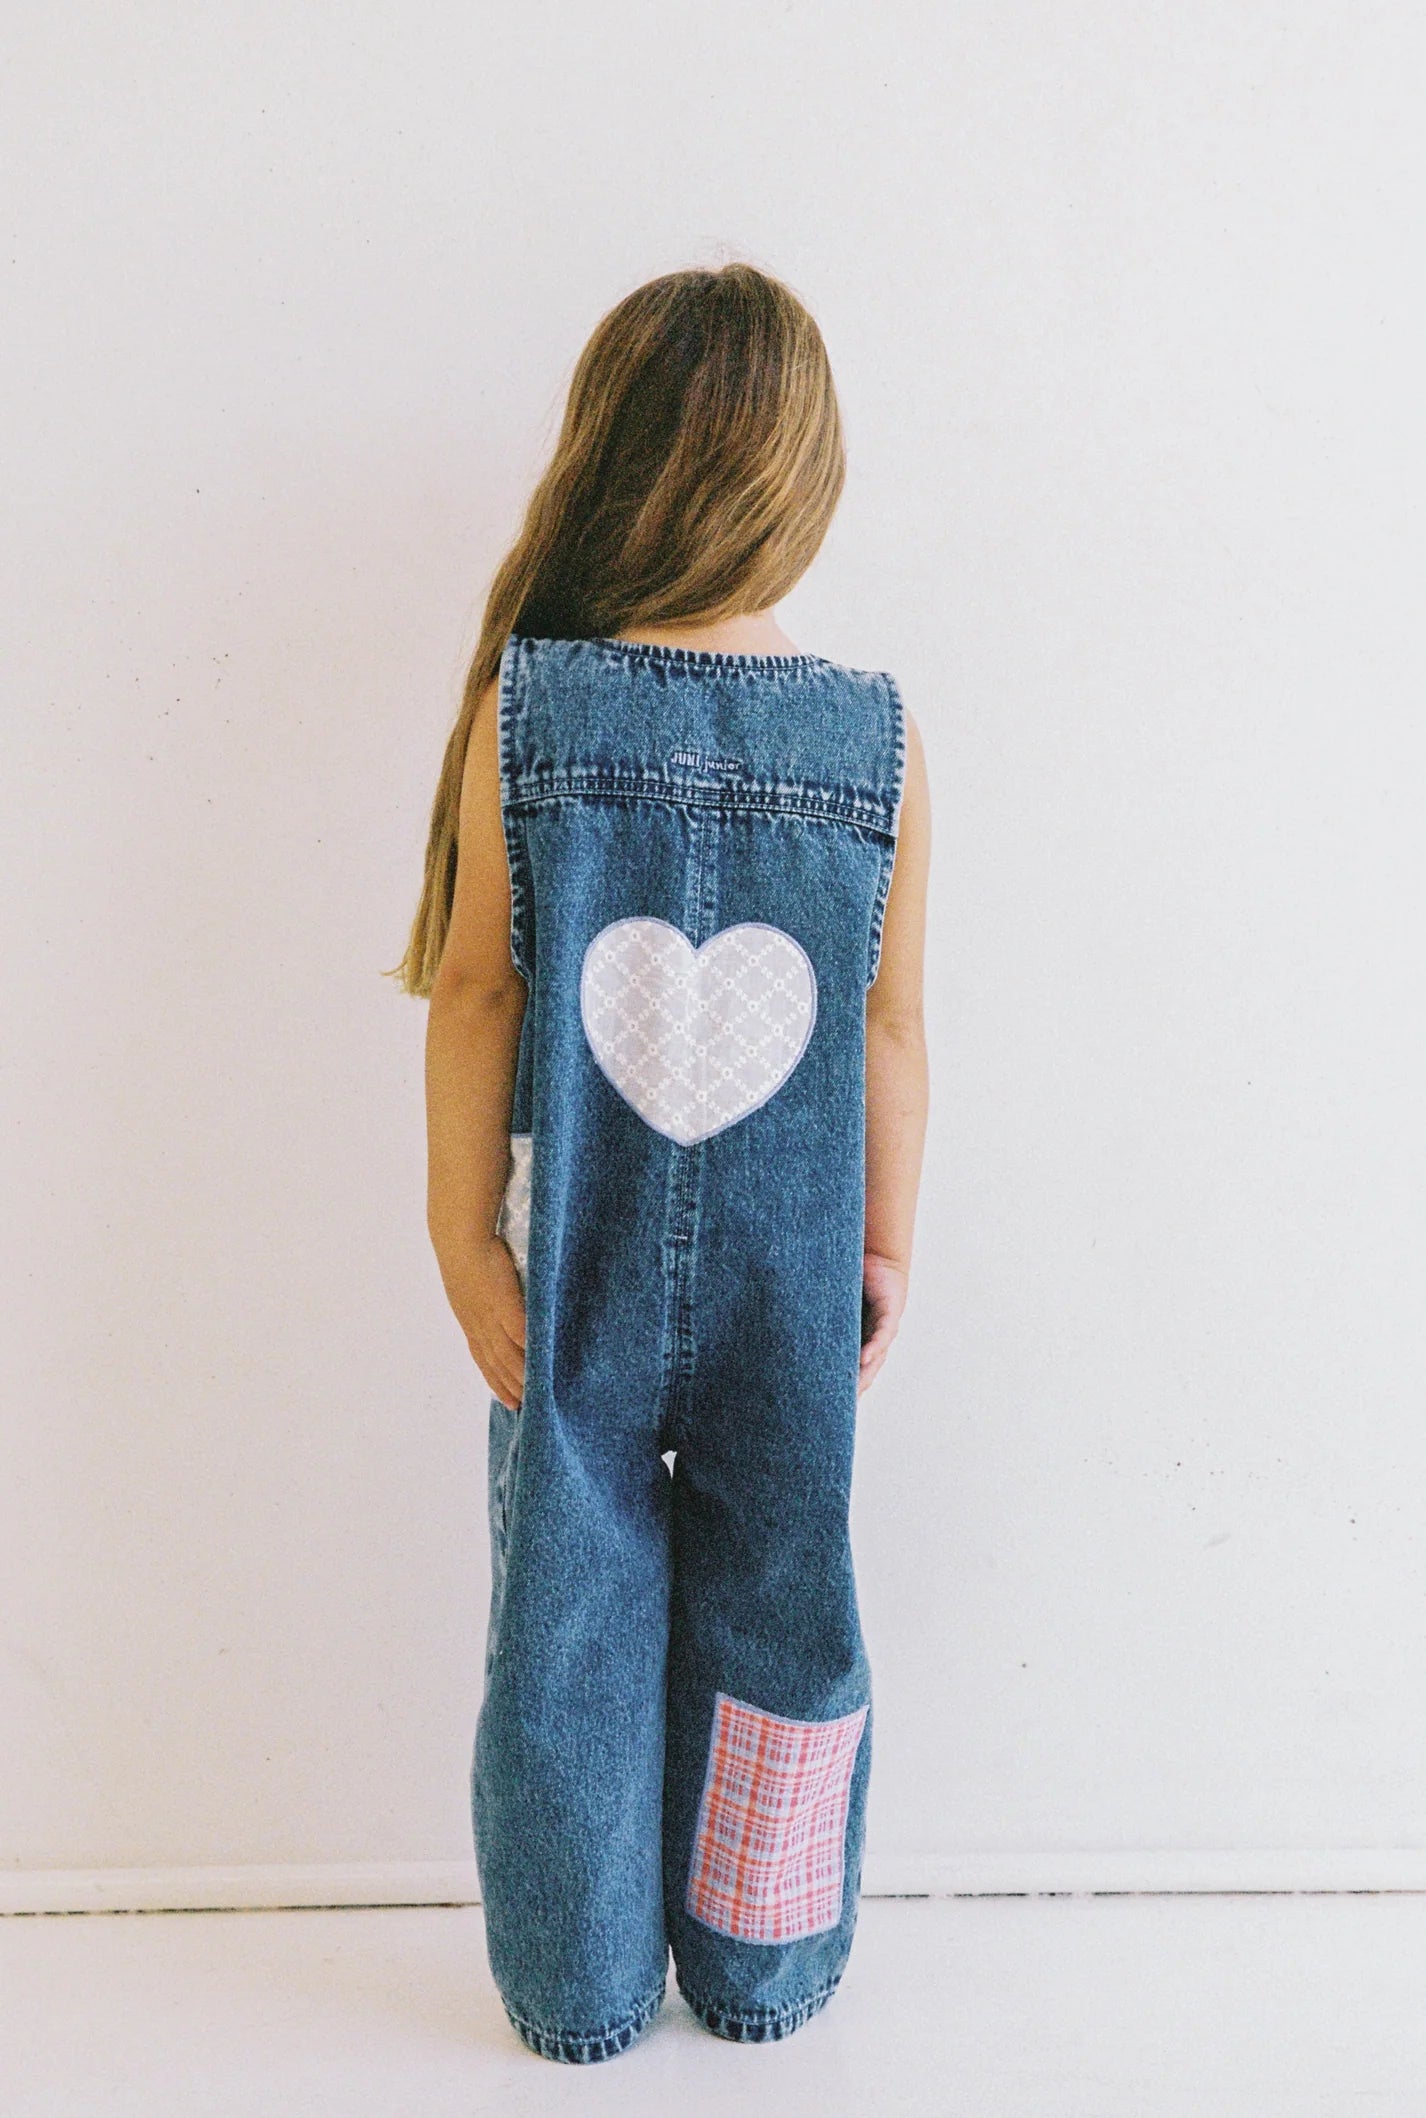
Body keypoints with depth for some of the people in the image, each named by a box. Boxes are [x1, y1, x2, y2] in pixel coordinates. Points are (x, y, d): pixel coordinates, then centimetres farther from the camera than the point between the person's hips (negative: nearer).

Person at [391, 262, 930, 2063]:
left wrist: (463, 1226, 0)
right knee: (775, 1611, 17)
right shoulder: (880, 737, -8)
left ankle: (583, 1990, 32)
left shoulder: (521, 702, -10)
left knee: (571, 1610, 15)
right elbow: (890, 1027, -3)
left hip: (575, 1277, 0)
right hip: (791, 1284, 1)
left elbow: (474, 989, -8)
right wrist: (887, 1244, 8)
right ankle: (763, 1970, 36)